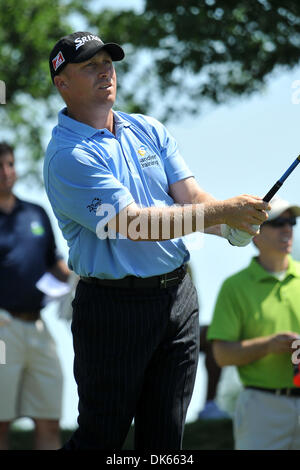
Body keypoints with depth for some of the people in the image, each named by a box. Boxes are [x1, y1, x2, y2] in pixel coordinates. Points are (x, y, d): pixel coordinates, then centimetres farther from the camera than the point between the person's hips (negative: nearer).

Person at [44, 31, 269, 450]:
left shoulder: (150, 131, 12)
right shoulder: (68, 155, -12)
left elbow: (190, 196, 2)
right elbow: (133, 222, -20)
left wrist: (233, 227, -21)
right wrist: (222, 211, -22)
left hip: (179, 296, 6)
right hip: (115, 303, -6)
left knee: (166, 434, 9)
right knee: (102, 436, 0)